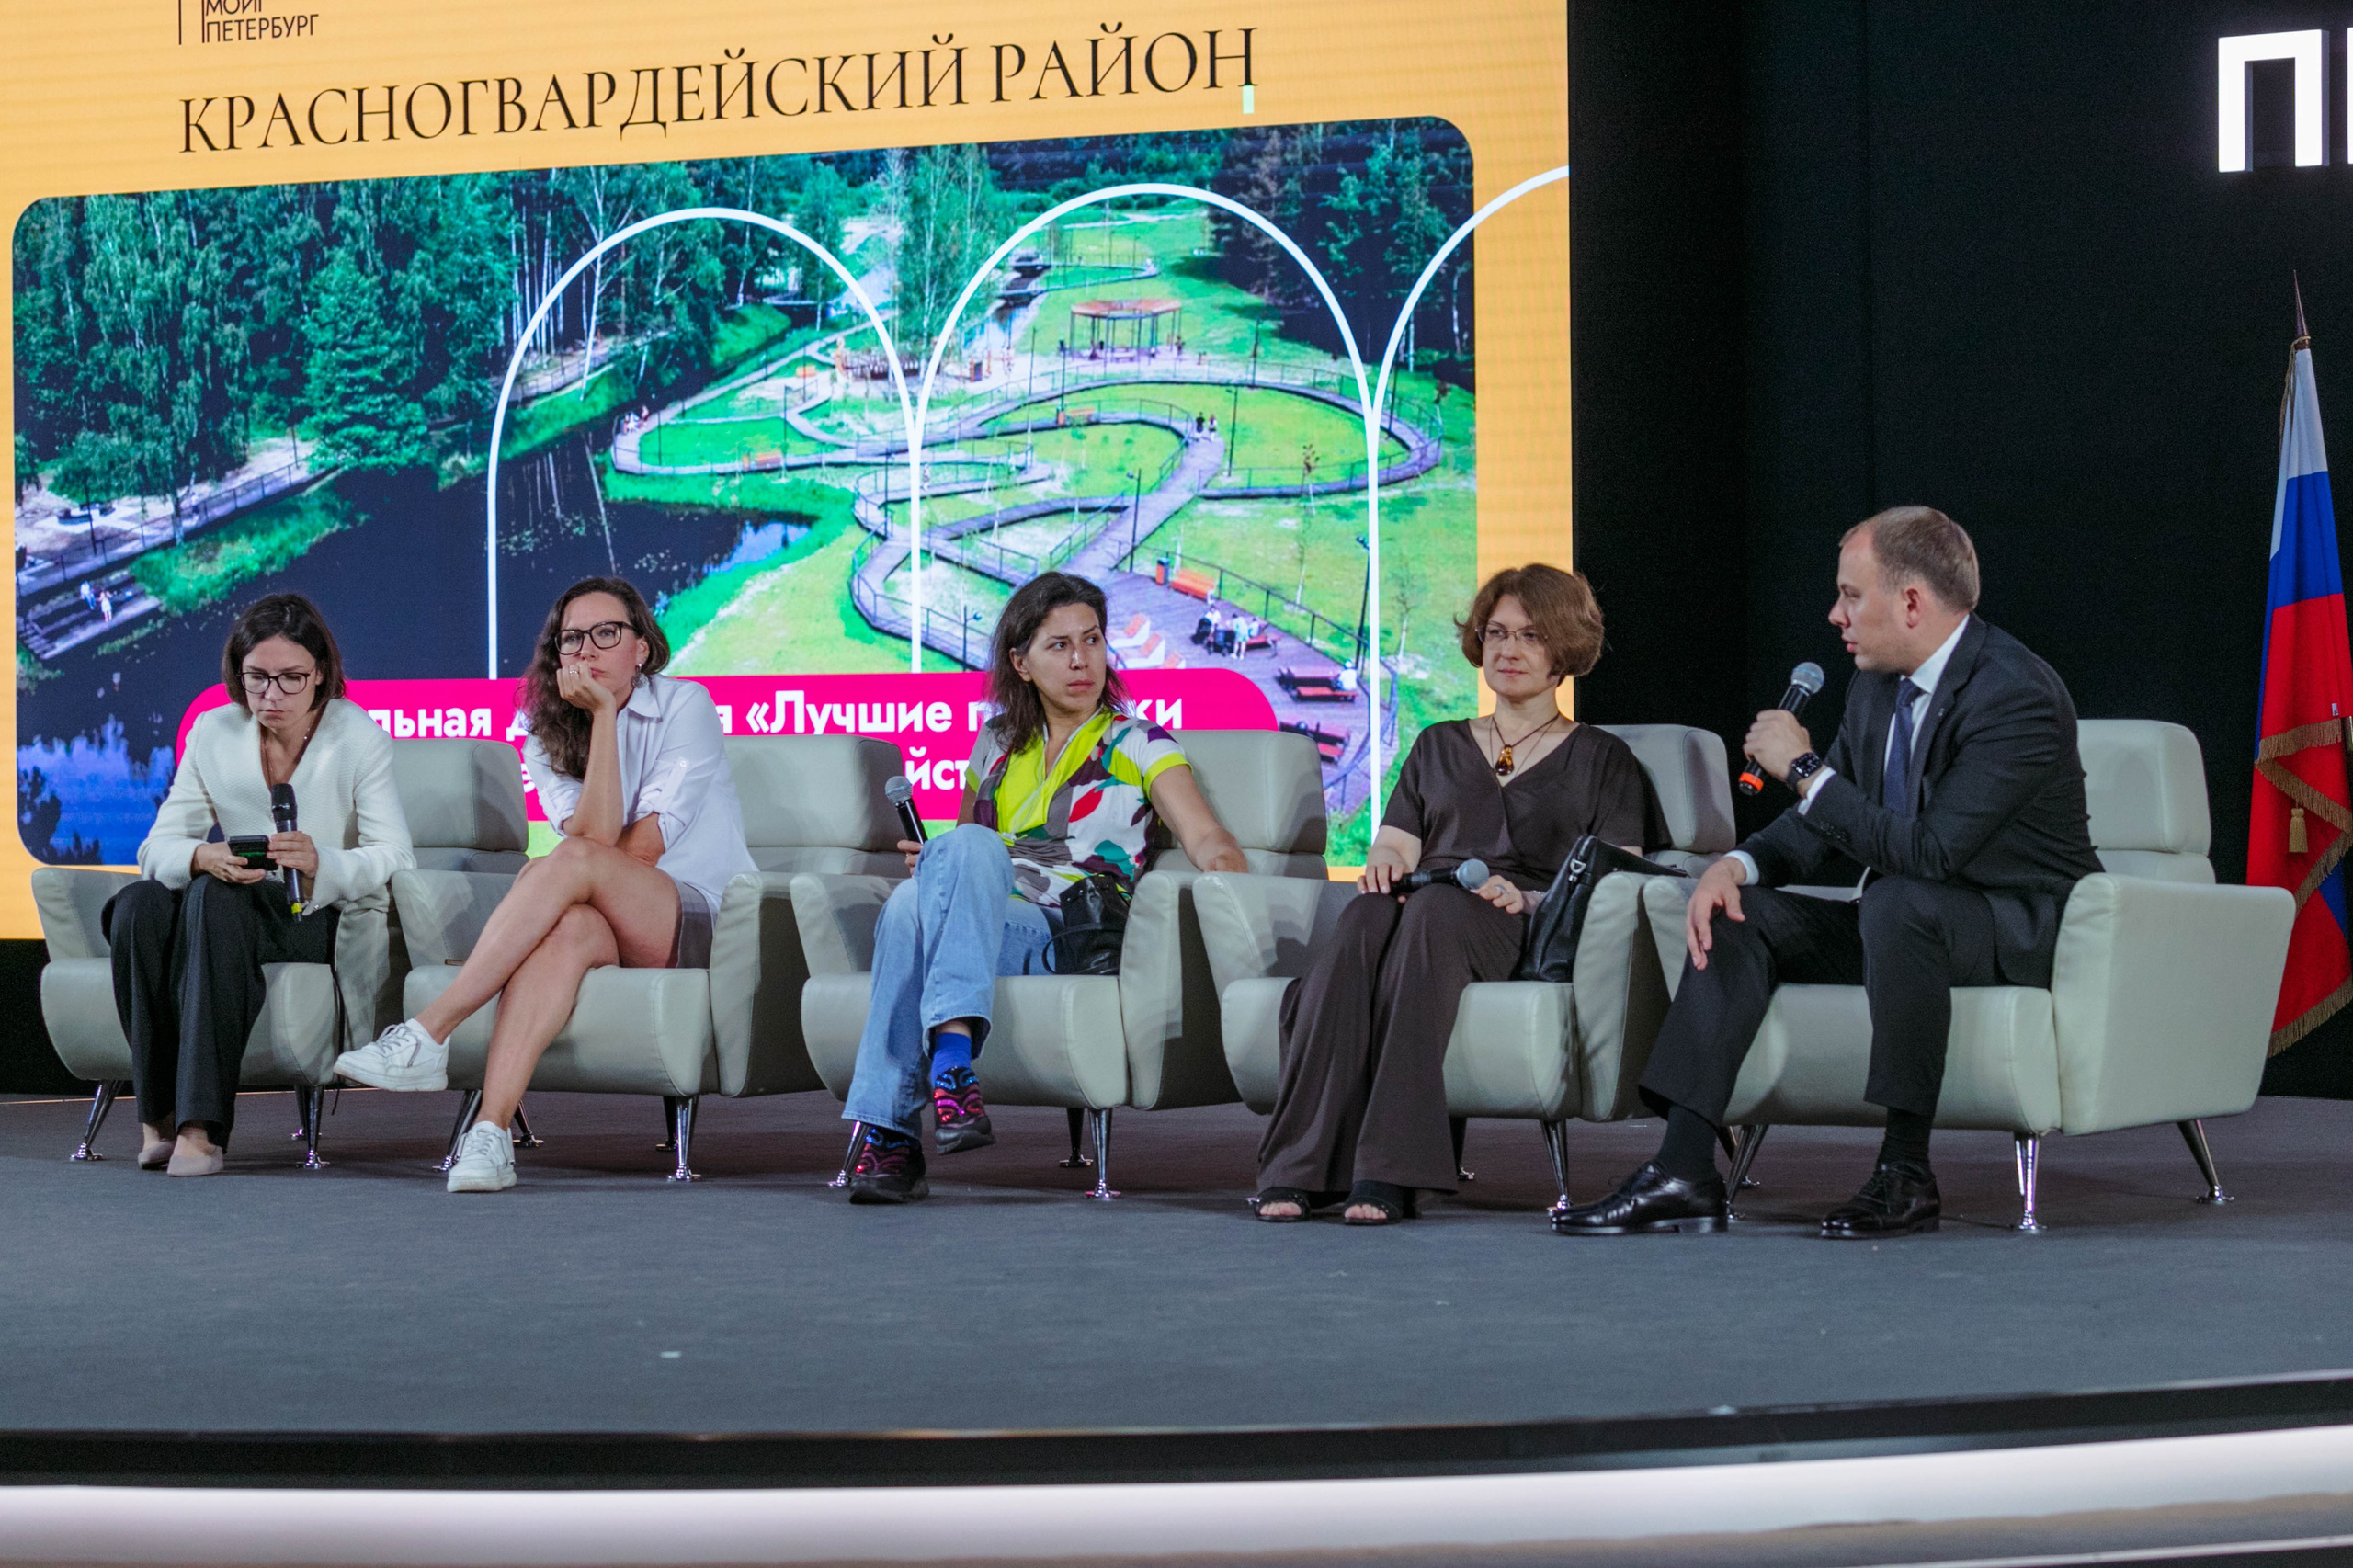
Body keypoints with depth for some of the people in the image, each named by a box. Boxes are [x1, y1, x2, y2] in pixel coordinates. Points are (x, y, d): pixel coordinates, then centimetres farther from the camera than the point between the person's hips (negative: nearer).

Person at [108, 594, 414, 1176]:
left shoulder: (360, 738, -6)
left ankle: (200, 1123, -39)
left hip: (331, 922, -4)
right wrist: (204, 857, -27)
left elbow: (395, 861, -13)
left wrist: (320, 863, -35)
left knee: (215, 899, -35)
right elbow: (159, 845, -2)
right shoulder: (214, 733, 4)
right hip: (240, 907, 4)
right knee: (139, 905, -28)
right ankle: (160, 1111, -24)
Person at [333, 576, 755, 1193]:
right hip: (615, 937, 3)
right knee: (569, 926, -36)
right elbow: (599, 836, -9)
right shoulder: (547, 743, 13)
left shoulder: (685, 705, 1)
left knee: (573, 864, -31)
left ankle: (427, 1035, -36)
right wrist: (601, 714, -12)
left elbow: (643, 849, -8)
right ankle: (490, 1133, -50)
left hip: (707, 924, -3)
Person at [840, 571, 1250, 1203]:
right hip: (975, 927, 3)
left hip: (1064, 940, -3)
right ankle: (889, 1138, -44)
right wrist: (932, 862, 10)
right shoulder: (996, 744, 25)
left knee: (967, 847, -34)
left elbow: (1205, 836, 0)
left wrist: (1223, 862, -24)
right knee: (912, 899, -35)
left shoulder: (1137, 745, 13)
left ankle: (927, 1083, -48)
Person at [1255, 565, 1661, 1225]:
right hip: (1421, 908, 3)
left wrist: (1528, 897, -12)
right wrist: (1385, 863, -6)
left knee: (1434, 910, -39)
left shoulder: (1601, 758, 20)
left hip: (1534, 930, -3)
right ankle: (1300, 1168, -47)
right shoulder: (1439, 746, 30)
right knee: (1366, 916, -36)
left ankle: (1387, 1171, -50)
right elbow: (1396, 844, 20)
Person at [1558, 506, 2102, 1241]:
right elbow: (1817, 830, 13)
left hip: (2021, 929, -9)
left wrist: (1804, 768, -22)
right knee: (1736, 914, -6)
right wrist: (1735, 865, -9)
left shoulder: (2017, 696, -21)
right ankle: (1684, 1172, -16)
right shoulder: (1876, 686, 6)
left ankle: (1907, 1170, -27)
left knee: (1896, 902, -37)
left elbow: (1930, 851, -30)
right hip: (1900, 924, 9)